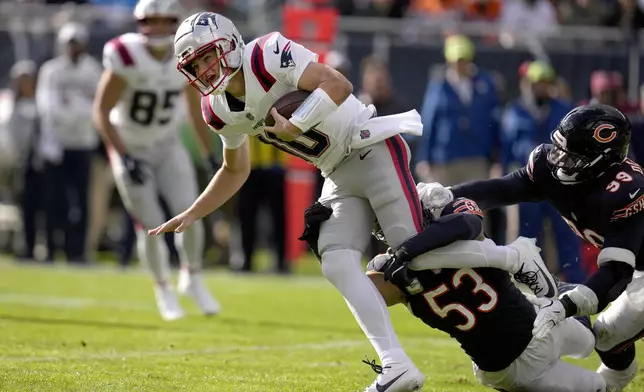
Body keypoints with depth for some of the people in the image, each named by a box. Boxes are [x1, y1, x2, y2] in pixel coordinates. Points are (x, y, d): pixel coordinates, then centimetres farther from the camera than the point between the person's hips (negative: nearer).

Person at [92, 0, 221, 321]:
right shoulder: (125, 59, -24)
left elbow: (196, 110, 6)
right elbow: (101, 112, -19)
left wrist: (211, 155, 8)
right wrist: (124, 158, -26)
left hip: (168, 147, 3)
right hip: (131, 149, -3)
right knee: (150, 225, -4)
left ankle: (192, 278, 13)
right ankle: (163, 288, 20)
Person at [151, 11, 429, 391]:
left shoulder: (267, 55, -22)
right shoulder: (220, 110, 4)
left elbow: (339, 85, -30)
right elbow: (235, 170, 20)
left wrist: (293, 127, -30)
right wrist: (192, 214, 12)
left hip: (372, 150, -8)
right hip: (339, 175, 8)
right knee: (338, 265, -8)